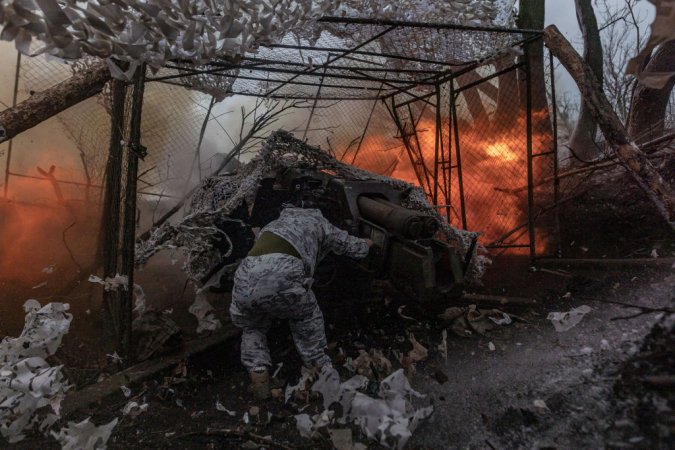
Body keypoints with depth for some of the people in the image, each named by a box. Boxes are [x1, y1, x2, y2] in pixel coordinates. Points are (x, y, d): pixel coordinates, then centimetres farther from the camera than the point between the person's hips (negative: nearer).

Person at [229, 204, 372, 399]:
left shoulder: (276, 224, 40)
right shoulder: (317, 222, 28)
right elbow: (353, 247, 39)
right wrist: (365, 243, 61)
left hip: (246, 278, 4)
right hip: (282, 274, -4)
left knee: (253, 327, 30)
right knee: (306, 316, 27)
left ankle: (257, 370, 15)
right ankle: (316, 362, 30)